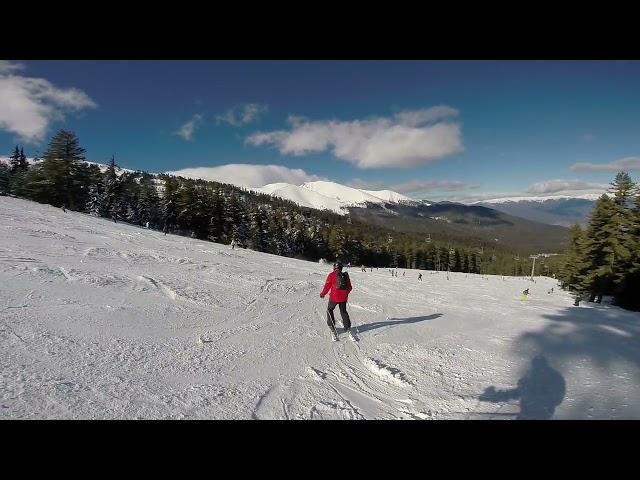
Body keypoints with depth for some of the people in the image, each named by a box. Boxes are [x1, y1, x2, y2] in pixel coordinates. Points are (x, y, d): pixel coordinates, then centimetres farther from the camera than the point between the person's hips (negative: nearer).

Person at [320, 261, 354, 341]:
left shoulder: (331, 275, -9)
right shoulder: (345, 275, 3)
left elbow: (327, 286, -8)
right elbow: (349, 287, 10)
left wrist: (322, 294, 7)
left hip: (334, 297, -4)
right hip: (344, 298, 4)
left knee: (329, 310, 17)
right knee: (343, 312, 18)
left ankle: (332, 327, 12)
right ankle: (348, 329, 11)